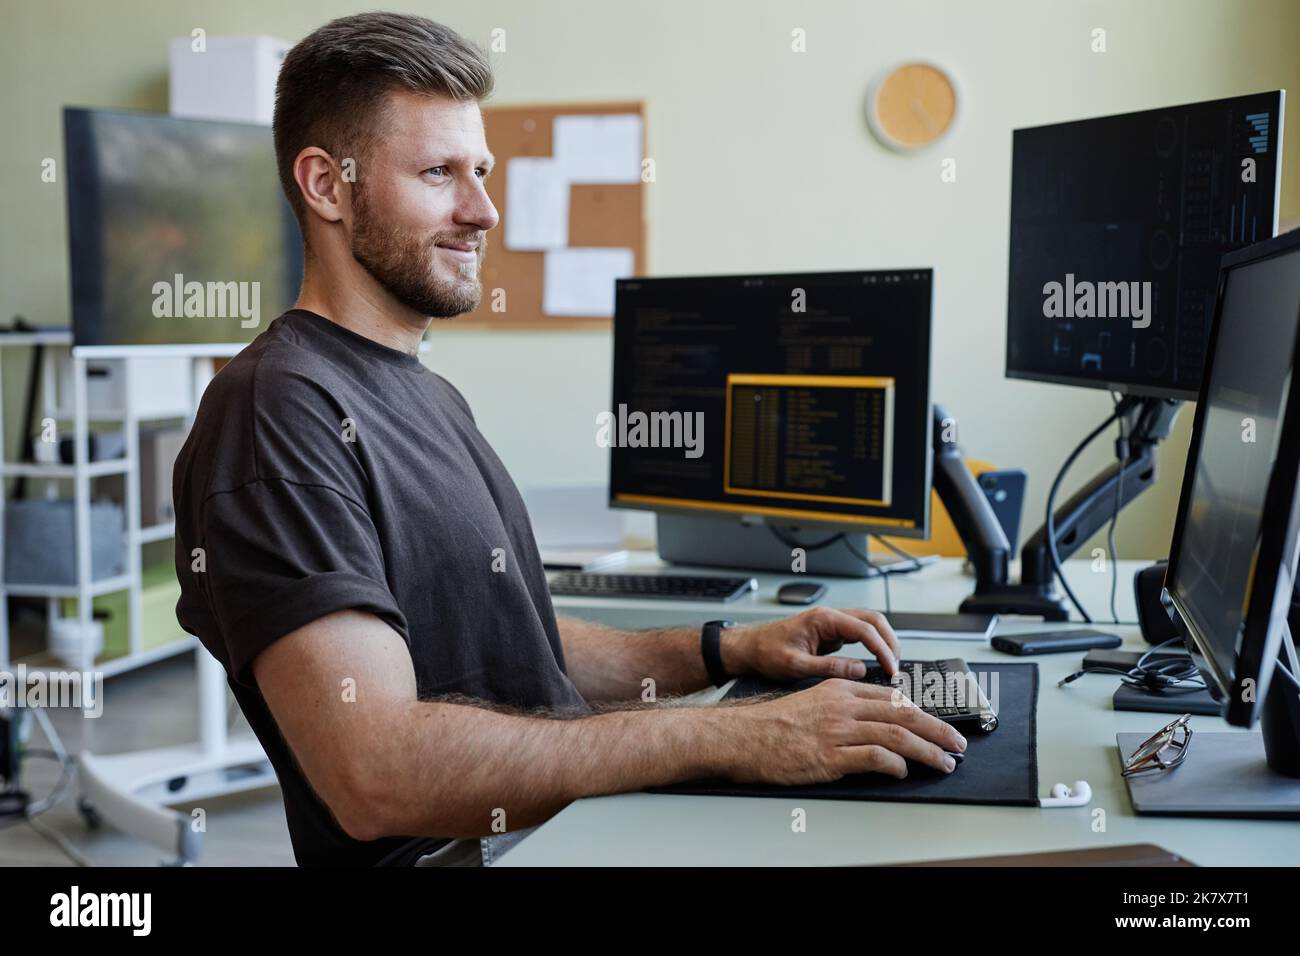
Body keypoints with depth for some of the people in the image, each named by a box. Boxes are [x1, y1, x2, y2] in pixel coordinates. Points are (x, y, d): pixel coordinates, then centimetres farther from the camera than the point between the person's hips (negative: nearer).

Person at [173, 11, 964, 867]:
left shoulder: (432, 398, 15)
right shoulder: (278, 408, -16)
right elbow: (374, 771, -26)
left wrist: (726, 652, 4)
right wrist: (732, 738, -24)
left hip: (567, 819, 8)